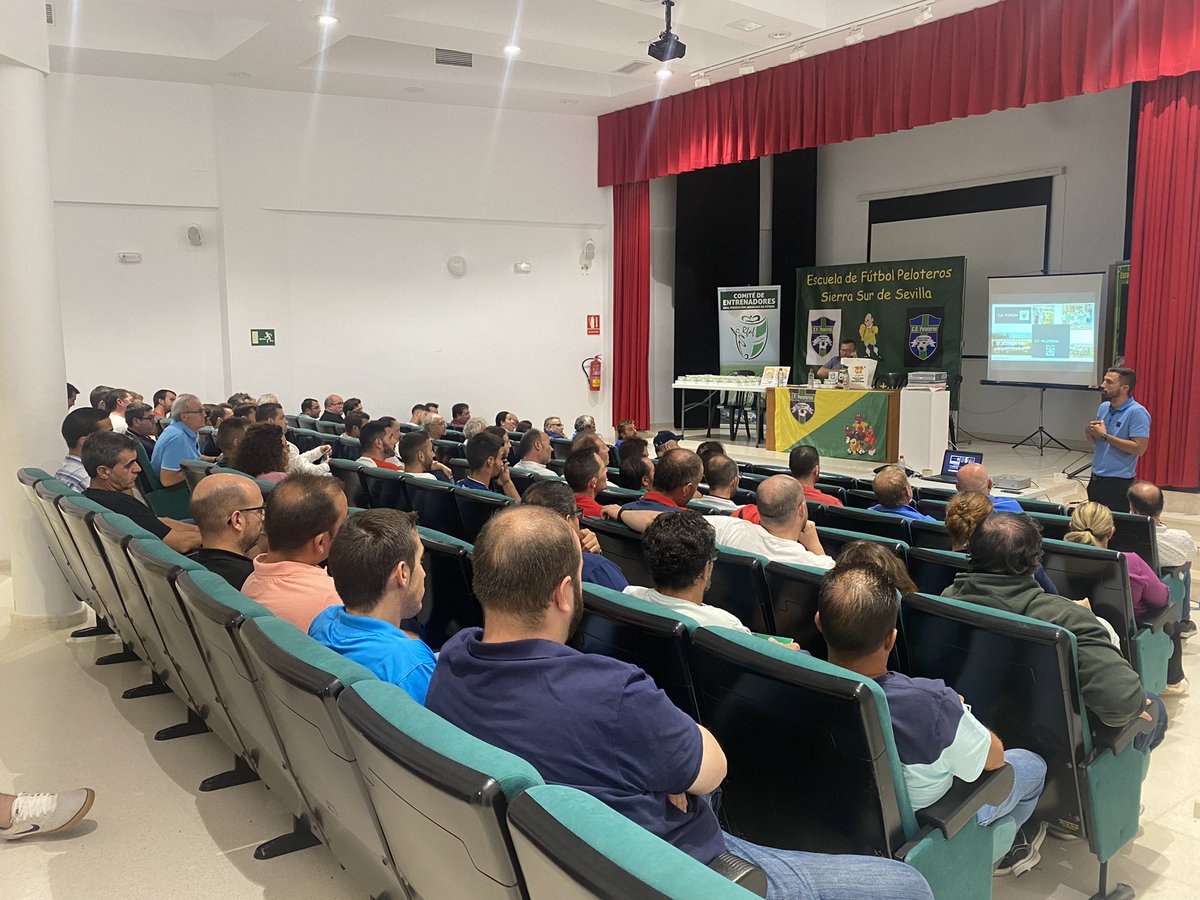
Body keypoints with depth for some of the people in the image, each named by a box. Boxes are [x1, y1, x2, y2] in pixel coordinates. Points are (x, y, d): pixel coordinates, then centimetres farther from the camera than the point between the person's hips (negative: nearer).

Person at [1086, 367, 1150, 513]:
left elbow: (1139, 448, -22)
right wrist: (1089, 431, -5)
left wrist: (1105, 436, -20)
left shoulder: (1137, 412, -14)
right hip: (1096, 478, 7)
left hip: (1118, 483, -7)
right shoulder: (1104, 407, 8)